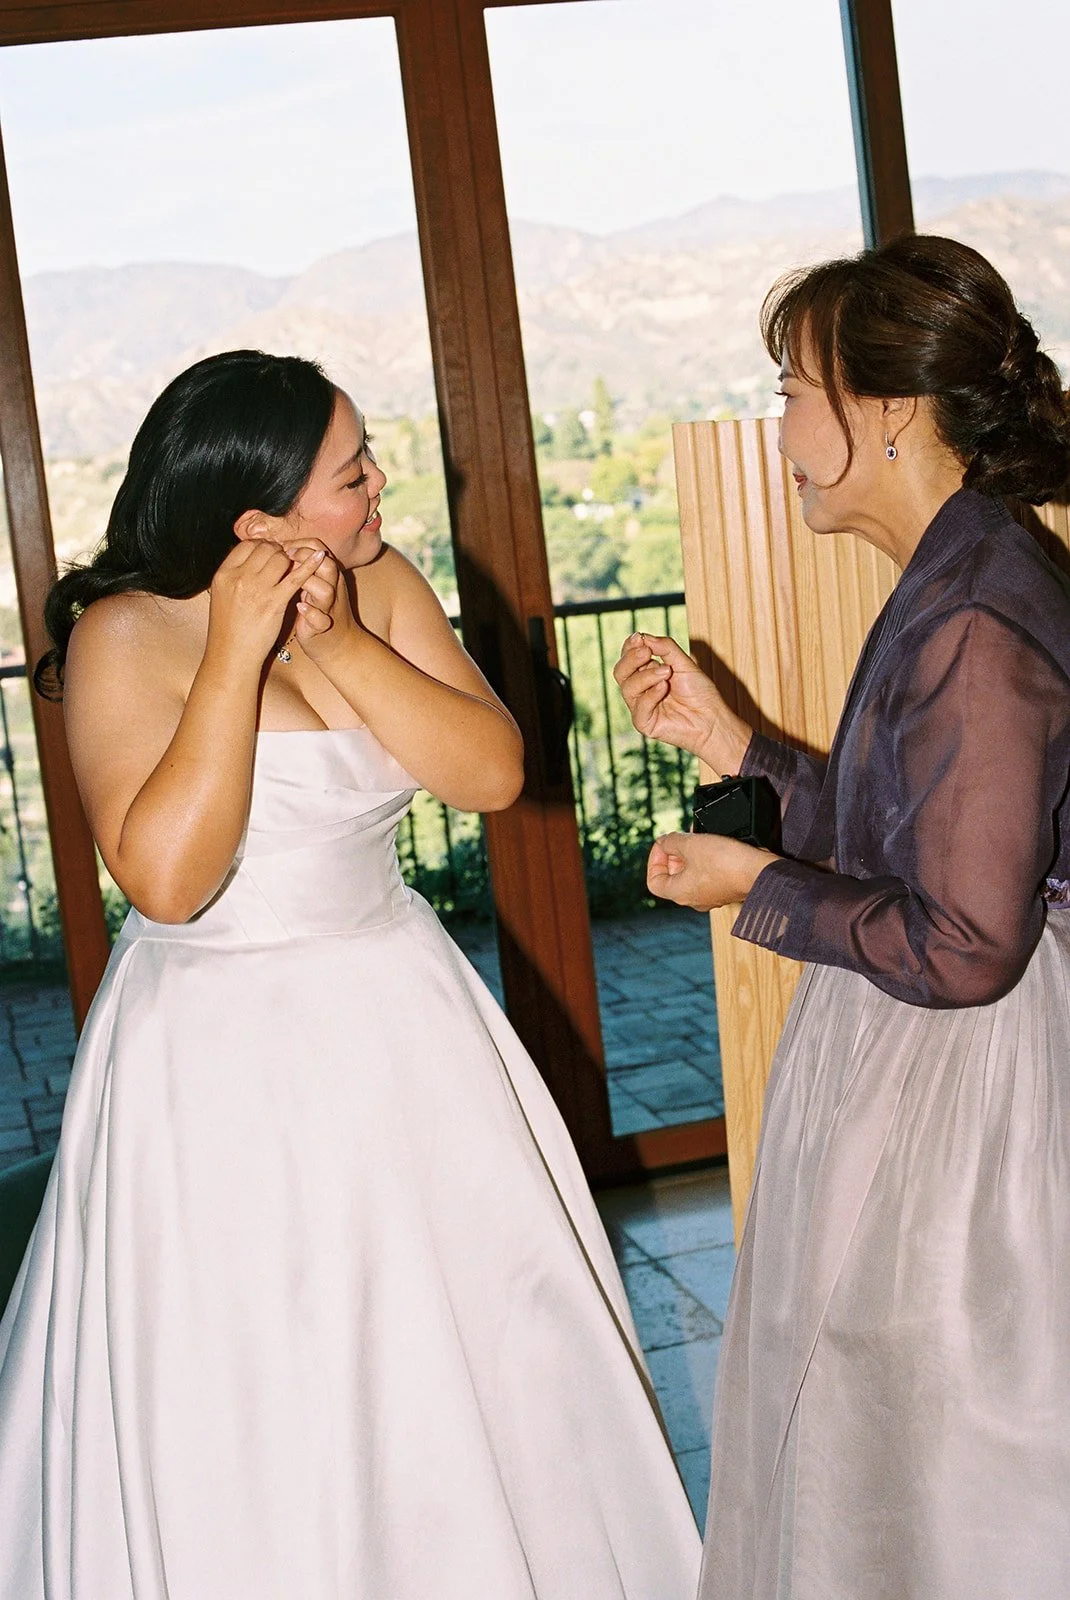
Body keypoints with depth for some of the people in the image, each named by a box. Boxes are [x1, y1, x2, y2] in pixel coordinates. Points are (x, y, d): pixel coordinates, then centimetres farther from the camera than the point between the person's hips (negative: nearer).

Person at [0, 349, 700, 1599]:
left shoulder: (381, 587, -2)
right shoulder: (126, 636, -17)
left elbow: (493, 772, -10)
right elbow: (165, 876, -27)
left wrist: (338, 642, -19)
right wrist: (238, 652, -27)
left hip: (395, 1013, 5)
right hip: (222, 1050, -5)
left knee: (469, 1330, 17)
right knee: (256, 1395, 5)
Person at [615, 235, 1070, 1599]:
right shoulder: (955, 581, 6)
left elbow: (960, 946, -26)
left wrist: (759, 888, -14)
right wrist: (729, 741, 9)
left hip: (955, 1082, -10)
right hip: (909, 1069, 10)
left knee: (939, 1468, 9)